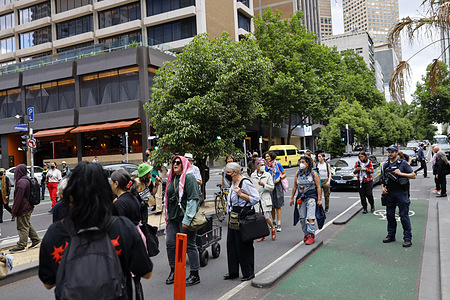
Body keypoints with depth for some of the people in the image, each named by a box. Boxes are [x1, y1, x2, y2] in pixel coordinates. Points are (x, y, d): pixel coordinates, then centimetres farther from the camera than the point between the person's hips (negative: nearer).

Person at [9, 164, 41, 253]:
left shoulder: (21, 182, -21)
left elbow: (18, 198, -22)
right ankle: (36, 240, 26)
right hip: (28, 207, 10)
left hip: (23, 209, -10)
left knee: (23, 227, -1)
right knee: (27, 225, 20)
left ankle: (21, 246, 7)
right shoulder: (27, 179, 11)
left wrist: (14, 210, -14)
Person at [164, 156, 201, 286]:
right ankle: (173, 271, 27)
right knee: (170, 243, 10)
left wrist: (187, 220, -22)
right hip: (173, 217, 8)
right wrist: (168, 215, 19)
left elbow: (193, 200, -17)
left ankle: (195, 275, 13)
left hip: (184, 217, -8)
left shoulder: (189, 178, -10)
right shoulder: (172, 178, 15)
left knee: (189, 245, 1)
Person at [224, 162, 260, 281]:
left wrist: (241, 194, -23)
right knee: (231, 243, 11)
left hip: (245, 216, -9)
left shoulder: (245, 183, -14)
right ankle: (233, 272, 23)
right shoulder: (233, 183, 14)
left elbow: (256, 198, -17)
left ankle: (249, 273, 14)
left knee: (243, 245, -1)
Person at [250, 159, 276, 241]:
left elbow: (272, 187, -2)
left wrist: (264, 185, -16)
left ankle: (273, 229, 23)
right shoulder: (253, 175, 6)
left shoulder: (268, 175, -1)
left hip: (265, 198, -2)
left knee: (266, 217, -5)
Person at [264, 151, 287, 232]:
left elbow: (284, 174, 6)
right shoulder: (266, 166, 5)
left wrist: (279, 178, -10)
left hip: (278, 186, -2)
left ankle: (279, 224, -1)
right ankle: (274, 221, 23)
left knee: (278, 206, -3)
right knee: (272, 206, 7)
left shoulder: (277, 164, -1)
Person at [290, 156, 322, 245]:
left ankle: (311, 236, -8)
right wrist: (292, 198, 14)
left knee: (310, 217, -13)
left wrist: (319, 199, -10)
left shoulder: (313, 173, -3)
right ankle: (306, 234, 20)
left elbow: (318, 187, -3)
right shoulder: (297, 173, 8)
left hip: (311, 197, -4)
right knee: (302, 218, 6)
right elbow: (295, 187, 15)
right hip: (301, 198, 5)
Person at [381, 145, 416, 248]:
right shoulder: (386, 165, 11)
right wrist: (382, 187, 4)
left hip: (401, 193, -5)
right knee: (390, 215, 11)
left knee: (404, 216, -4)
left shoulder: (403, 163, -3)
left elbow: (413, 176, -5)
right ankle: (391, 235, 24)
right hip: (389, 193, 5)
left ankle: (407, 238, 3)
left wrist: (401, 174, -16)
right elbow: (383, 178, 20)